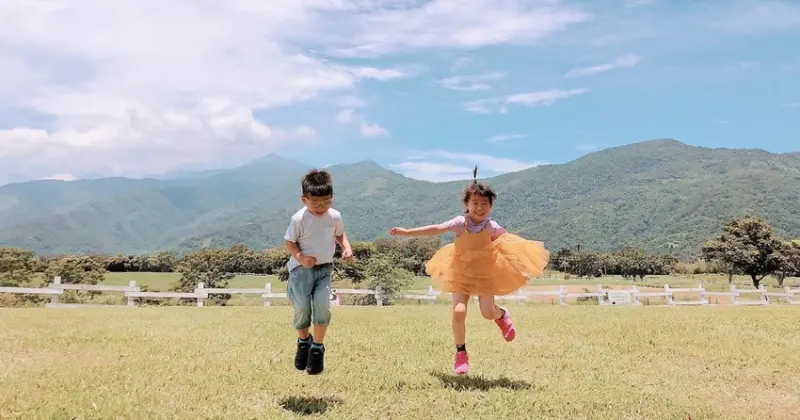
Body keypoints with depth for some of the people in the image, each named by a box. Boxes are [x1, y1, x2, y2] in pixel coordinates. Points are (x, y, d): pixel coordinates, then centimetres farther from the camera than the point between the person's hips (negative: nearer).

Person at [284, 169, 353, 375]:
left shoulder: (335, 217, -3)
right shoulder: (299, 219, -13)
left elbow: (340, 234, 15)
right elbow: (289, 242, -5)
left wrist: (347, 248, -4)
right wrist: (300, 257, -22)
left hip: (325, 269, 2)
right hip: (301, 269, -2)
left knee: (322, 305, -15)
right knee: (302, 307, -9)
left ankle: (318, 347, 4)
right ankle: (304, 340, 22)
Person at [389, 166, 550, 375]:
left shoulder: (493, 227, -11)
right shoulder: (460, 223, -17)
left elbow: (510, 241, 6)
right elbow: (435, 229, -23)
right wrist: (407, 232, -29)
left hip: (486, 273, 1)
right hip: (461, 273, -1)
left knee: (488, 313, -3)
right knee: (459, 311, -15)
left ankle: (502, 315, 37)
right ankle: (461, 353, 4)